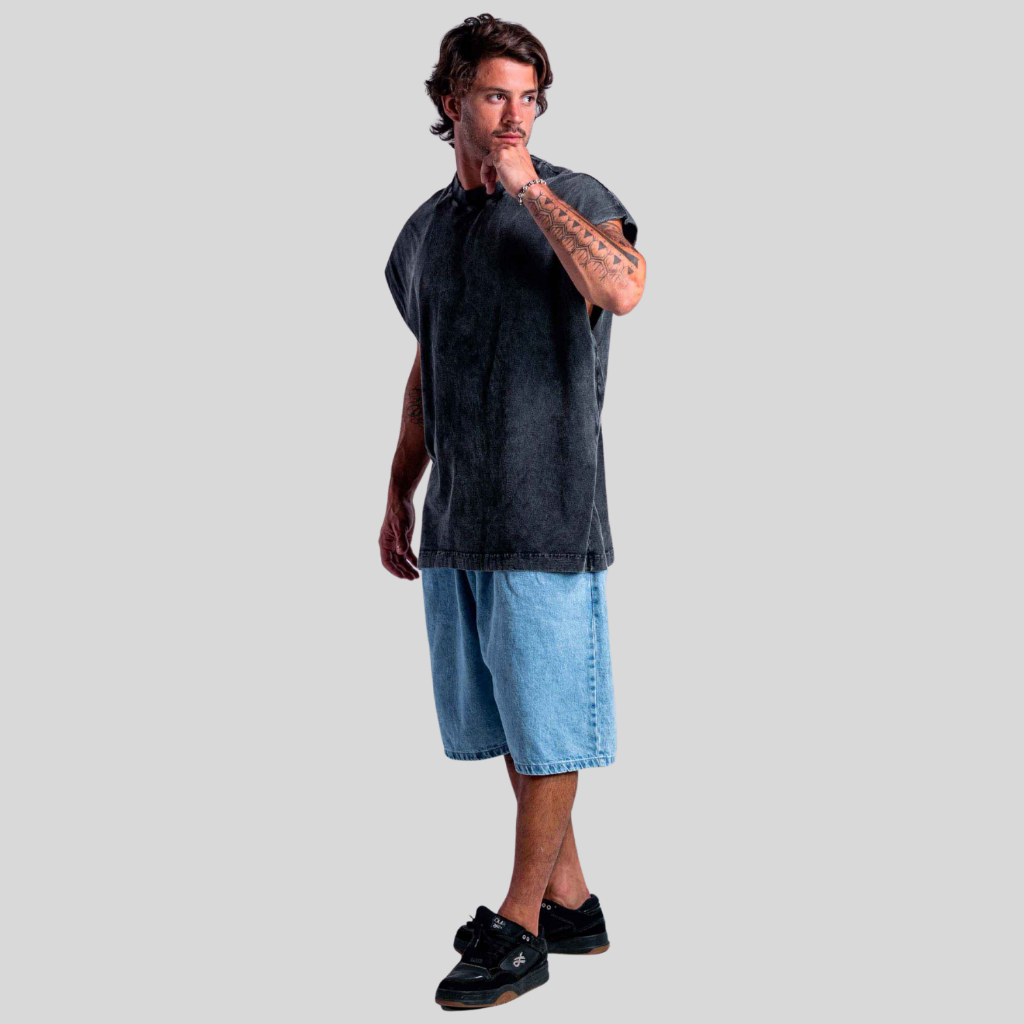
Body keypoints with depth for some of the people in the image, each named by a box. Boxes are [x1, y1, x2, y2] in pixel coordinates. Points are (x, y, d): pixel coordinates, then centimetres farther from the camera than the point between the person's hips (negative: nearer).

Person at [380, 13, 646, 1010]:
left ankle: (520, 929, 11)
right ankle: (569, 901, 26)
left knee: (545, 724, 1)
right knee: (507, 720, 13)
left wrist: (527, 186, -20)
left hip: (546, 517, -6)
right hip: (456, 521, 7)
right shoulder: (424, 230, 13)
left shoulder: (576, 199, -4)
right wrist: (398, 497, 20)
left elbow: (621, 289, -27)